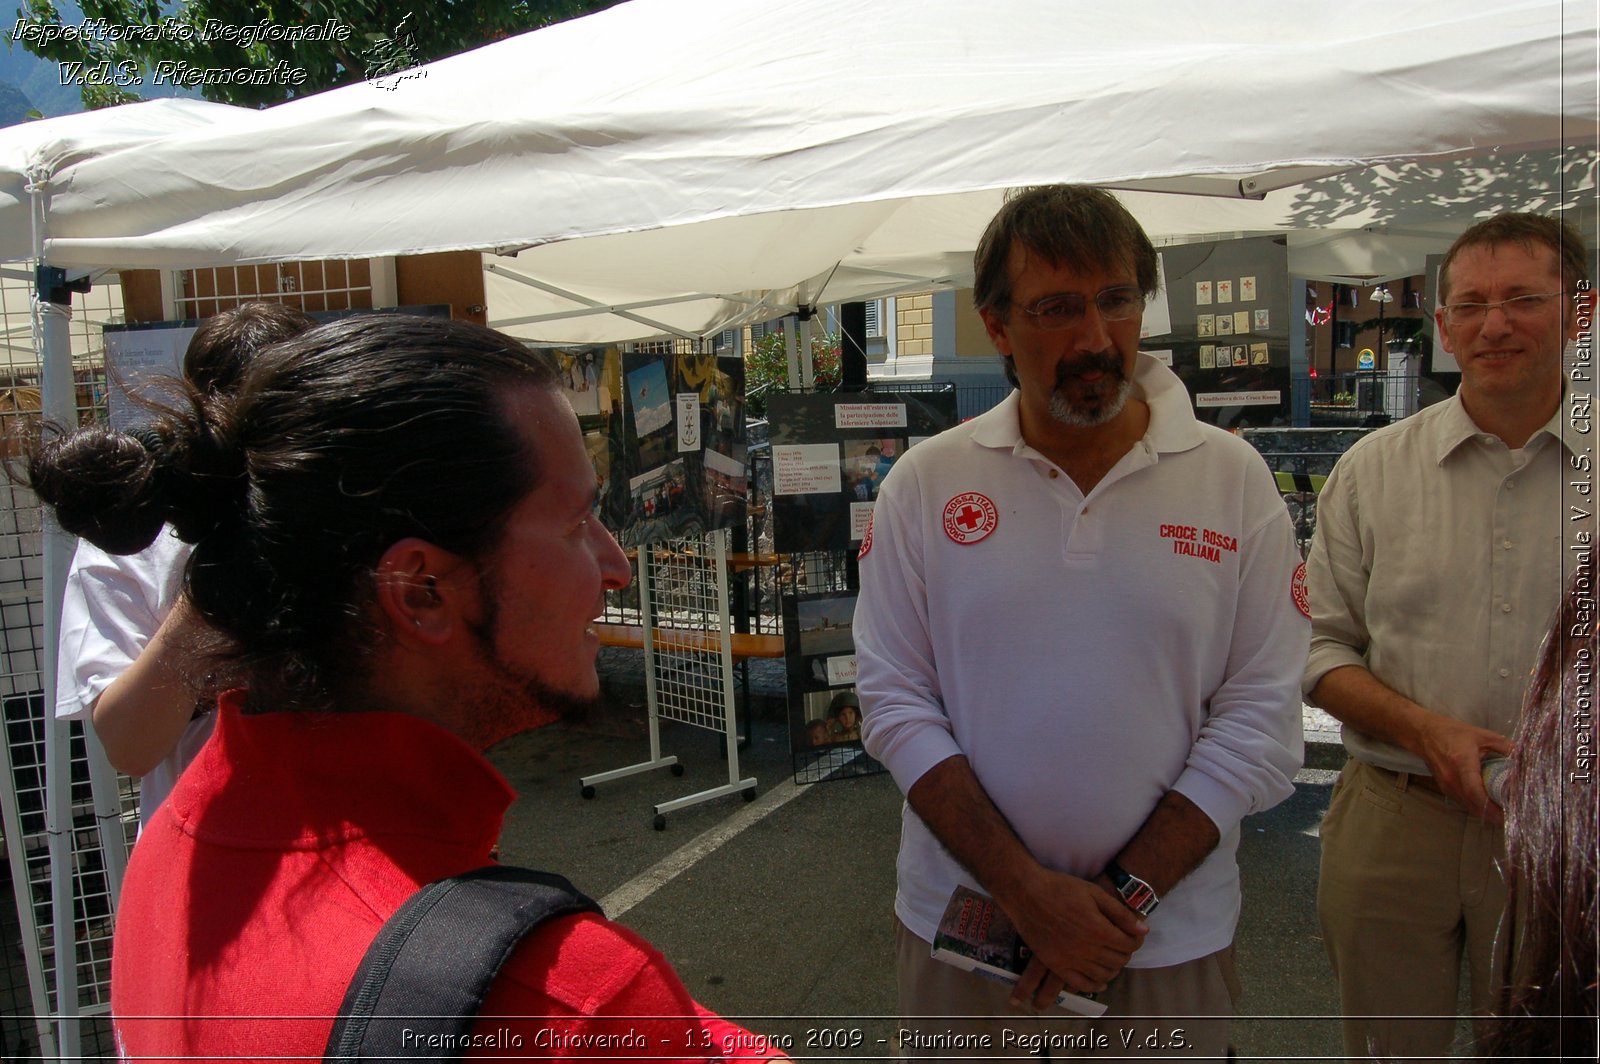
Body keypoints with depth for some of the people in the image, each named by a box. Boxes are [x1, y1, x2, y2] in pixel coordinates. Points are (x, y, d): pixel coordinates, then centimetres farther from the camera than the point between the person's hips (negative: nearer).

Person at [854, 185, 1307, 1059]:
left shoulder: (1234, 479, -5)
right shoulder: (924, 482, -5)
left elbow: (1258, 719, -7)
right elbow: (894, 699, -7)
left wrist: (1124, 896, -13)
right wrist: (1028, 889, -14)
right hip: (960, 918, 1)